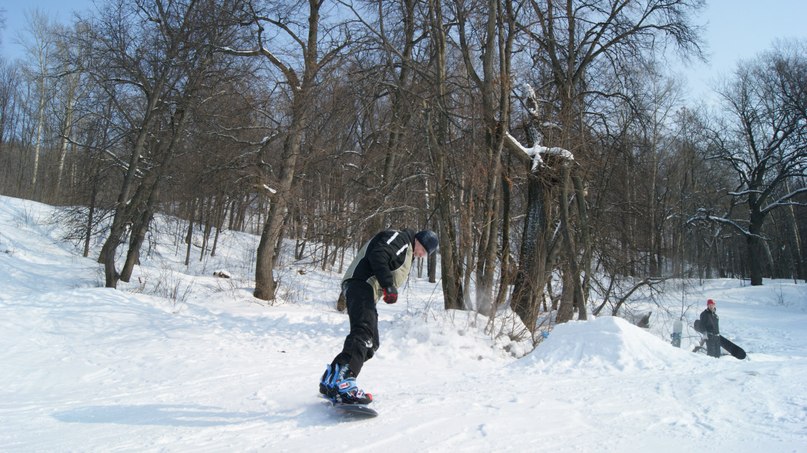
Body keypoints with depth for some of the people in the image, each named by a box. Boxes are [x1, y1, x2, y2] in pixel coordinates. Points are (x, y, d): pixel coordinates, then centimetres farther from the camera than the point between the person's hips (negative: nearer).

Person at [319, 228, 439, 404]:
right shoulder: (400, 238, 0)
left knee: (370, 343, 8)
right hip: (361, 283, -11)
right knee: (364, 332, -28)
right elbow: (377, 253, -17)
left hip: (366, 291, 11)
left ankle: (331, 380, 7)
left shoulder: (407, 254, 32)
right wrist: (388, 285, -21)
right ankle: (341, 381, -42)